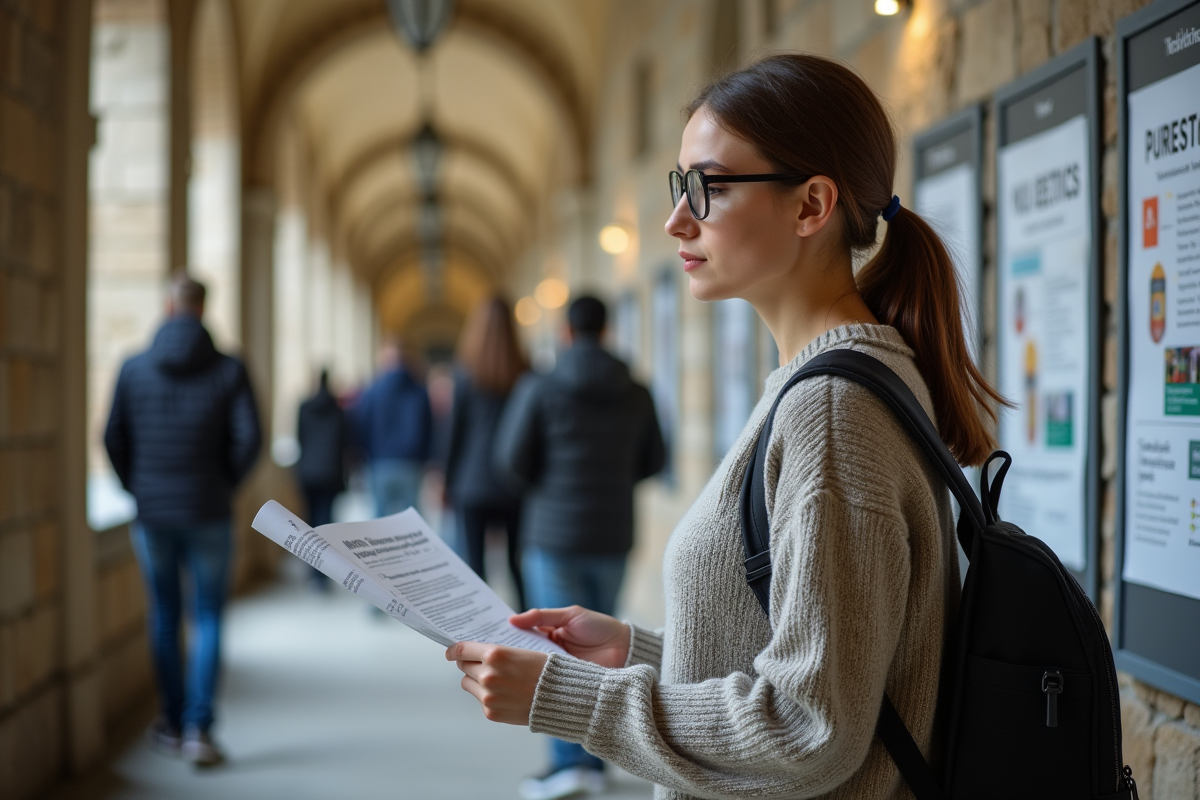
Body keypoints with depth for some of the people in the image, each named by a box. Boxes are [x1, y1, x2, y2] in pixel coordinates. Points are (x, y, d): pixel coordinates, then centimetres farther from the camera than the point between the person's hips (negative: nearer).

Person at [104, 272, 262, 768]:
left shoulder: (134, 368, -2)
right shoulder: (228, 370, -6)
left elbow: (114, 437, -2)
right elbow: (249, 438, -11)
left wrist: (137, 488, 12)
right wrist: (225, 484, 5)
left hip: (151, 513, 2)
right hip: (208, 514, -2)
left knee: (163, 616, 15)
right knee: (208, 619, 5)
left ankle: (171, 724, 23)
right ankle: (198, 728, -5)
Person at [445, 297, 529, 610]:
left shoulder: (465, 373, -4)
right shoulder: (526, 375, 0)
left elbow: (454, 430, -1)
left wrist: (447, 481, 7)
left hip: (473, 482, -2)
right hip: (515, 486, 2)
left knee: (473, 564, 0)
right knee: (518, 564, 12)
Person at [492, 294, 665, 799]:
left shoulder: (540, 389, -9)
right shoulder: (635, 395, 1)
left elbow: (512, 459, -9)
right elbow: (652, 460, 10)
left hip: (554, 534, -4)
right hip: (613, 535, 4)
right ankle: (595, 759, 18)